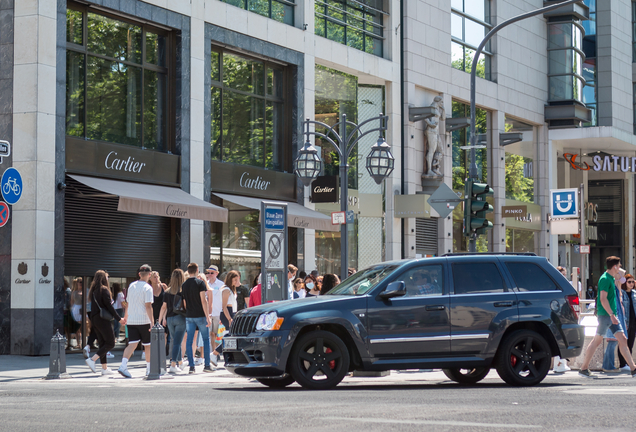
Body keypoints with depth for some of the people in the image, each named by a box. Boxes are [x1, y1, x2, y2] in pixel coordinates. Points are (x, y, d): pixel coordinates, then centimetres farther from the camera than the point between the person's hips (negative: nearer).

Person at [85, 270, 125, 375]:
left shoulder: (93, 291, 11)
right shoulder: (104, 290, -12)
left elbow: (92, 306, 14)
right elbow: (109, 306, -14)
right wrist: (119, 319, -7)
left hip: (94, 319, 8)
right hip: (103, 319, -8)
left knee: (102, 343, 12)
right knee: (110, 343, -3)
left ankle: (104, 368, 11)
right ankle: (92, 359, -16)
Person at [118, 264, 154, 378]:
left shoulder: (131, 286, 10)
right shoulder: (147, 288, -9)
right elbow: (148, 306, -16)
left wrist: (126, 316, 34)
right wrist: (152, 322, -19)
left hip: (131, 320, 5)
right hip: (144, 321, -5)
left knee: (132, 344, -3)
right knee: (147, 344, 10)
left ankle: (123, 365, -22)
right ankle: (149, 368, 18)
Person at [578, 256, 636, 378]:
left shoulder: (611, 279, 16)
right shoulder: (605, 279, -14)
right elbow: (603, 299, -21)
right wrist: (612, 314, -24)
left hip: (611, 315, 9)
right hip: (605, 315, -9)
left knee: (622, 339, 4)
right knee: (597, 340, -4)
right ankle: (584, 368, 3)